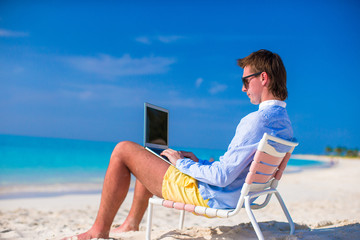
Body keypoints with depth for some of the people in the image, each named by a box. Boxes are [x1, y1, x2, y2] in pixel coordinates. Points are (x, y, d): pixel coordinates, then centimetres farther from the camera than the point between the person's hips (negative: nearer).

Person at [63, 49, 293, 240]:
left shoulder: (257, 121, -25)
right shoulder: (285, 123, 6)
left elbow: (222, 177, -27)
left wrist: (183, 163, -11)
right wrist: (198, 161, 9)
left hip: (208, 196, -10)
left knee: (123, 150, -4)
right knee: (149, 156, 25)